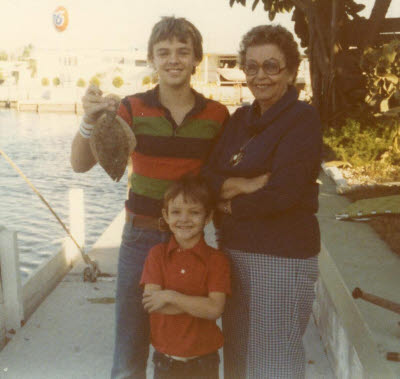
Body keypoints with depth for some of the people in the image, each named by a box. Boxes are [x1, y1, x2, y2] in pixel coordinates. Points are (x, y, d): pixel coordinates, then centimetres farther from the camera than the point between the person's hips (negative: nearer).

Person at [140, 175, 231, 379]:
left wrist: (170, 296, -22)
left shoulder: (217, 260, -9)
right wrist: (198, 304, -20)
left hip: (203, 361, -1)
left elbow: (215, 308, -19)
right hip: (165, 358, 2)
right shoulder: (157, 254, -4)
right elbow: (150, 302, -14)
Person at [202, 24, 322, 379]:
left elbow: (282, 193, -20)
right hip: (233, 250, 7)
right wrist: (246, 184, -17)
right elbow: (208, 177, 1)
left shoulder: (303, 119, -9)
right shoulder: (240, 119, 10)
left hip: (282, 258, -6)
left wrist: (231, 204, -7)